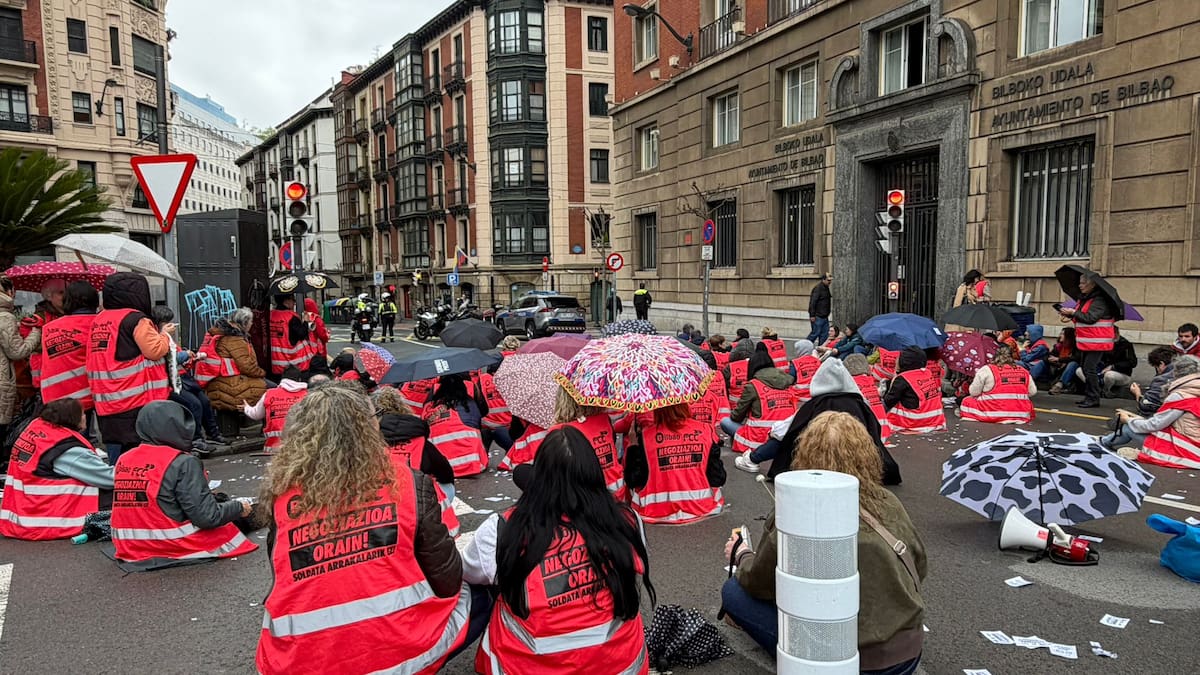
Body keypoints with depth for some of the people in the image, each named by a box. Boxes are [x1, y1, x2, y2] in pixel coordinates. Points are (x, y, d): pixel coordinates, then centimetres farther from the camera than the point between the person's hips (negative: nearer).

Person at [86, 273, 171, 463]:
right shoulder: (136, 320, -11)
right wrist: (164, 335, 5)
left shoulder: (98, 320, 12)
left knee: (115, 459, 13)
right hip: (138, 404, -7)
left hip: (106, 405, 7)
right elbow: (155, 351, -11)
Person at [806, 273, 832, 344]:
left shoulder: (826, 287, 15)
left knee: (825, 334, 7)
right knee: (816, 333, -6)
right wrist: (812, 315, -21)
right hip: (818, 316, -9)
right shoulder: (818, 288, -15)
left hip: (824, 316, 9)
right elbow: (813, 302, -19)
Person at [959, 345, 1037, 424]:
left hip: (994, 413, -3)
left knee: (966, 401, 16)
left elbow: (974, 392, -3)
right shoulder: (1024, 372, 8)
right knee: (1029, 403, 37)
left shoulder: (987, 370, -4)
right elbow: (1032, 392, 13)